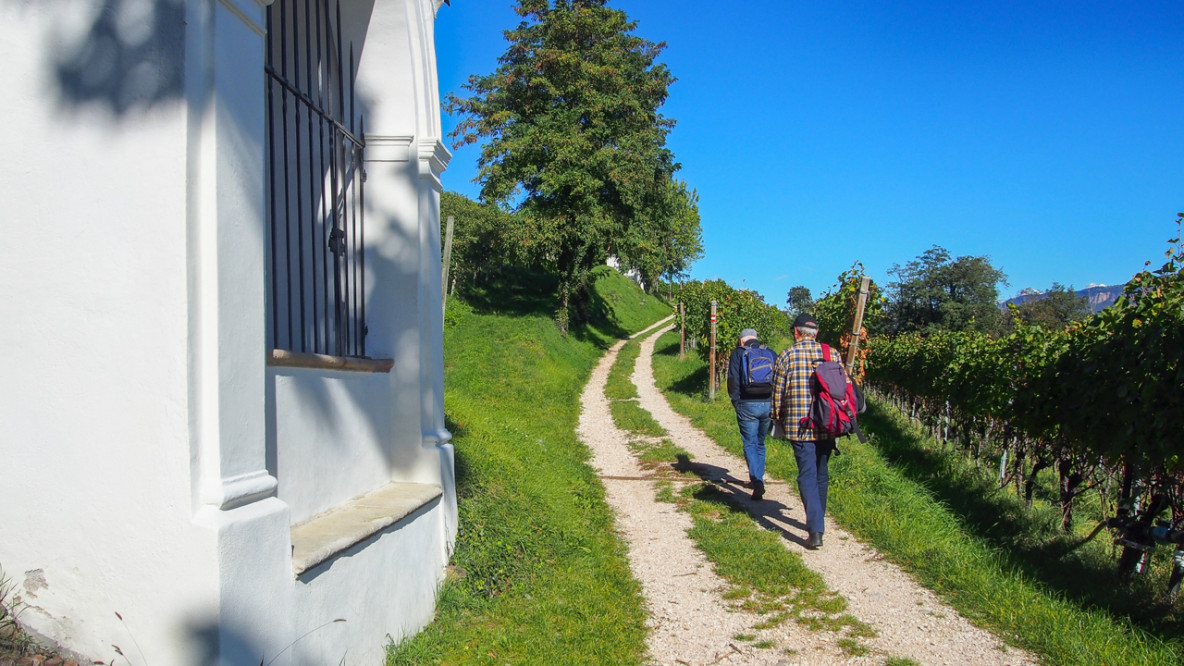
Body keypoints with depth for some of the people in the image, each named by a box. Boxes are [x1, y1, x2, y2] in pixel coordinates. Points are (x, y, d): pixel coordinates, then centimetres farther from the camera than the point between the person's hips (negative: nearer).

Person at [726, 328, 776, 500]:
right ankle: (757, 478, 28)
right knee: (760, 443, 19)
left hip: (747, 405, -3)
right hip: (769, 404, 4)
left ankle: (757, 482, -16)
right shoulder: (771, 353, 10)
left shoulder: (738, 353, 1)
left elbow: (732, 381, -5)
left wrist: (736, 403, 3)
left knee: (750, 444, 1)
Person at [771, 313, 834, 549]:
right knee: (821, 474, 18)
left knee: (807, 475, -3)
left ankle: (815, 531, -13)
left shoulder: (787, 356, -4)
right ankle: (817, 520, 32)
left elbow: (778, 392, -1)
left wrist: (779, 419, 15)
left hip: (799, 426, -3)